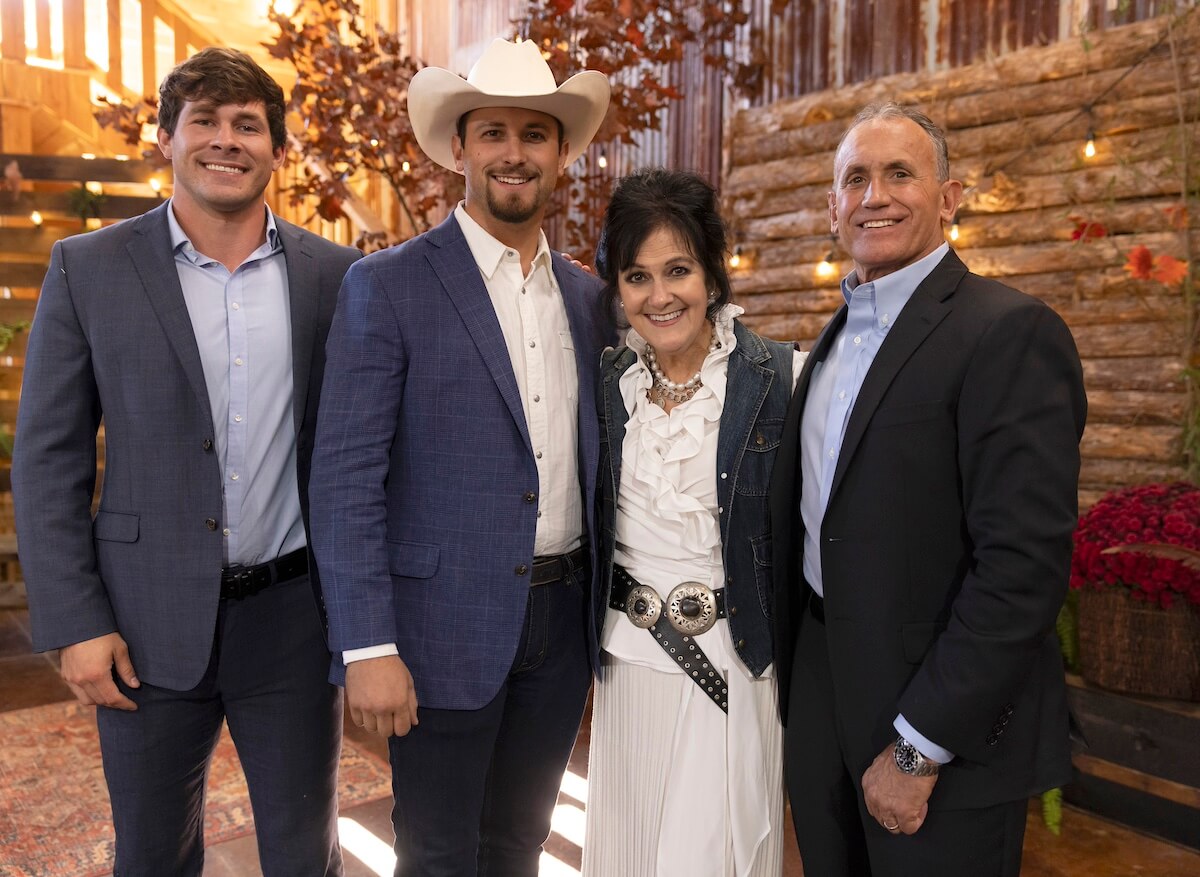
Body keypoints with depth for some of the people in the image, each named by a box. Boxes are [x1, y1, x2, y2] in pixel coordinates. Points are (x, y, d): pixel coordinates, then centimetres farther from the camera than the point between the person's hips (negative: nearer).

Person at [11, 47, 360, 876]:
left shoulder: (336, 273, 1)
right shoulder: (88, 269, -1)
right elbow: (49, 461, -1)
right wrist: (74, 624, -6)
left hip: (294, 617, 1)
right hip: (150, 623, 0)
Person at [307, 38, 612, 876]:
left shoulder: (588, 295, 8)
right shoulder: (386, 286, -8)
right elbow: (346, 476, -12)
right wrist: (368, 648, -16)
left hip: (562, 619, 5)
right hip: (445, 624, -4)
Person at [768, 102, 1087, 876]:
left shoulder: (1011, 332, -16)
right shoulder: (836, 336, 9)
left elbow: (1024, 562, -22)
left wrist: (919, 748, -19)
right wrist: (789, 678, 11)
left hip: (945, 732, -7)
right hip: (819, 692, 7)